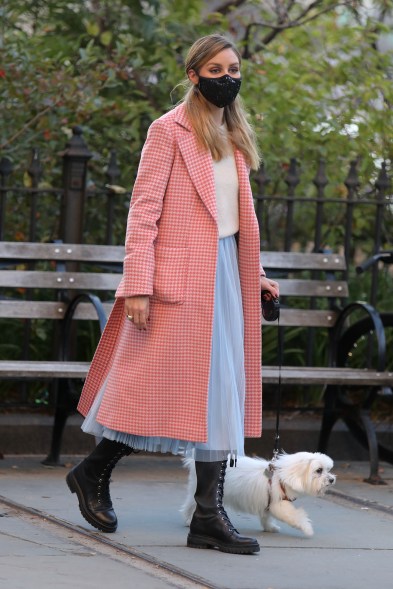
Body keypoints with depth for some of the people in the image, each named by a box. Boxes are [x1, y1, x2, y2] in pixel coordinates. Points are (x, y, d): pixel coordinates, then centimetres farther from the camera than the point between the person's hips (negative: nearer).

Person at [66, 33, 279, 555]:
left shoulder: (234, 138, 17)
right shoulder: (169, 131, -5)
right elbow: (143, 211, -9)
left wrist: (255, 275, 14)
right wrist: (137, 286, -16)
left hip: (224, 277, 7)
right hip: (178, 277, -7)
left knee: (222, 392, 2)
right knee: (155, 383, -3)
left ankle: (210, 515, 2)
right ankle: (94, 472, 19)